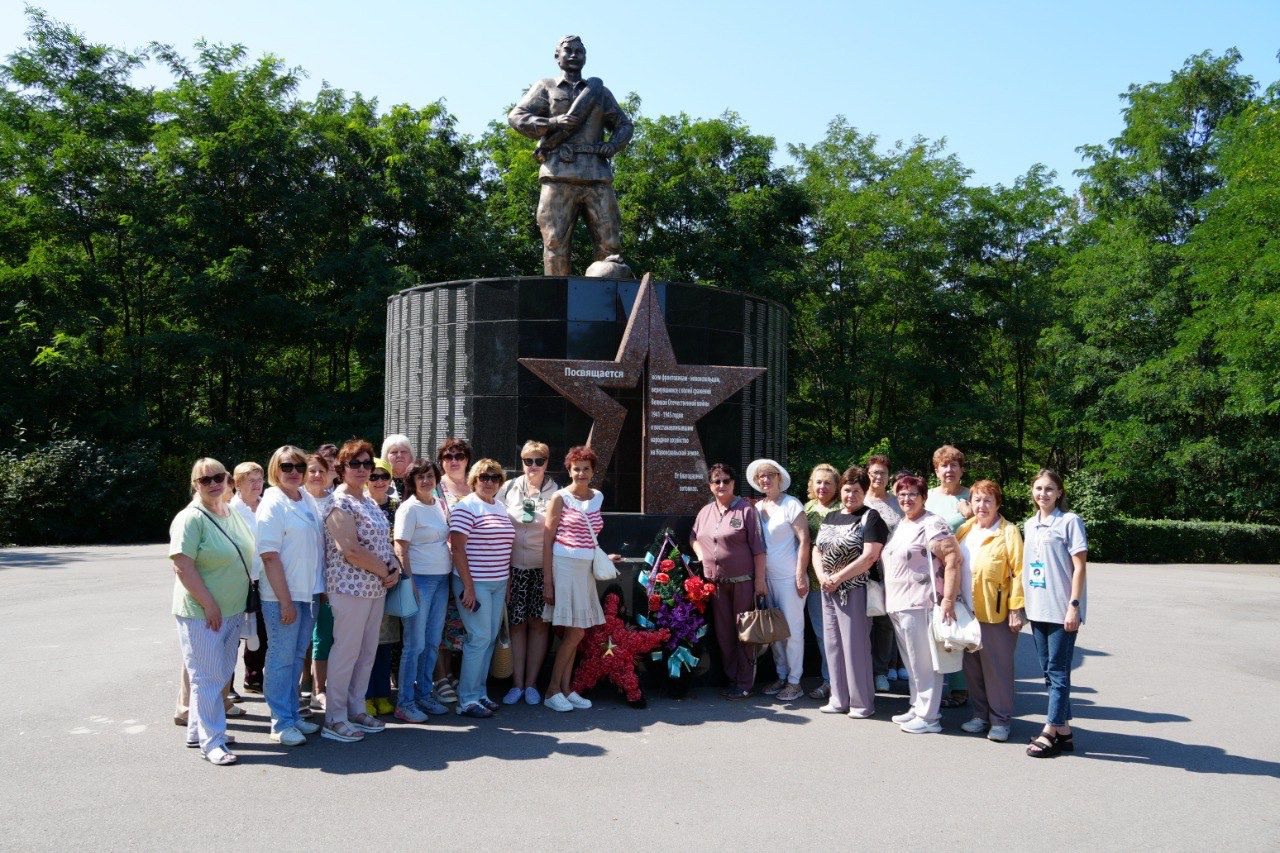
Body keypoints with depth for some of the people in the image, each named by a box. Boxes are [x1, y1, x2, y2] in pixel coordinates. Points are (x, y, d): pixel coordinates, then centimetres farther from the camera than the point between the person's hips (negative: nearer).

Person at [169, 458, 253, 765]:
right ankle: (212, 742, 8)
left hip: (232, 611, 8)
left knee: (220, 676, 16)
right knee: (207, 678, -1)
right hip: (201, 614, -8)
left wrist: (242, 602, 14)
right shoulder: (191, 519, -14)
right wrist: (210, 605, -19)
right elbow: (183, 567, -20)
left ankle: (198, 730, 29)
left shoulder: (233, 515, 9)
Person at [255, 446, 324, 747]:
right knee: (282, 658, 3)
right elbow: (269, 556, -17)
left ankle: (293, 714, 26)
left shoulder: (308, 499, 8)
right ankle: (281, 723, 12)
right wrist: (285, 601, -18)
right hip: (282, 596, -7)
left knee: (297, 656, 15)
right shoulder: (272, 504, -13)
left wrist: (321, 587, 11)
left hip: (308, 592, 7)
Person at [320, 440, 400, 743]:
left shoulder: (369, 501, 14)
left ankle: (356, 709, 24)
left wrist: (395, 569, 1)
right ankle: (335, 719, 8)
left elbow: (383, 542, 18)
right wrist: (385, 571, -12)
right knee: (346, 652, -2)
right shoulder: (340, 503, -13)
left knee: (367, 652, 13)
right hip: (351, 588, -9)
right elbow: (351, 551, -20)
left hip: (376, 588, 9)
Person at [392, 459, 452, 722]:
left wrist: (450, 574, 14)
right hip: (420, 578, -7)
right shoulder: (409, 508, -10)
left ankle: (424, 694, 24)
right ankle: (404, 703, 5)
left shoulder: (440, 504, 12)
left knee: (433, 642, 12)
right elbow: (400, 548, -13)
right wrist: (409, 582, -18)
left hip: (442, 578, 7)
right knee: (415, 644, -4)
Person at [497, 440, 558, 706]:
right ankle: (517, 684, 12)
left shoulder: (555, 492, 2)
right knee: (517, 623, 3)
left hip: (544, 567, 0)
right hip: (514, 566, 1)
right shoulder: (509, 488, 5)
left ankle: (531, 684, 15)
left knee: (538, 623, 4)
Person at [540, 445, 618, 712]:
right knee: (575, 632, -7)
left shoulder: (597, 497, 13)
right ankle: (552, 691, 3)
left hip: (585, 569, 6)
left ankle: (565, 688, 16)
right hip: (564, 567, -6)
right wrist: (547, 581, -11)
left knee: (575, 633, 8)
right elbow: (547, 539, -7)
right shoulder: (560, 498, -5)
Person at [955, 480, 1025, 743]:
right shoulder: (964, 530, 10)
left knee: (997, 667, 2)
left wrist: (1016, 609, -16)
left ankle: (1000, 720, 14)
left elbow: (1018, 571, -12)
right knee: (972, 666, 12)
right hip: (968, 611, 6)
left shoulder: (1008, 532, -8)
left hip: (996, 612, -6)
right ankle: (980, 714, 25)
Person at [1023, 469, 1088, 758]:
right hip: (1037, 609, 7)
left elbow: (1079, 566, -9)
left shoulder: (1069, 521, -6)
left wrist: (1074, 605, -14)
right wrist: (1022, 604, 14)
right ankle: (1063, 731, 18)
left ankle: (1049, 732, 1)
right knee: (1050, 671, 10)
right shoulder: (1030, 525, 13)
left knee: (1057, 671, -2)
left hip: (1061, 610, -7)